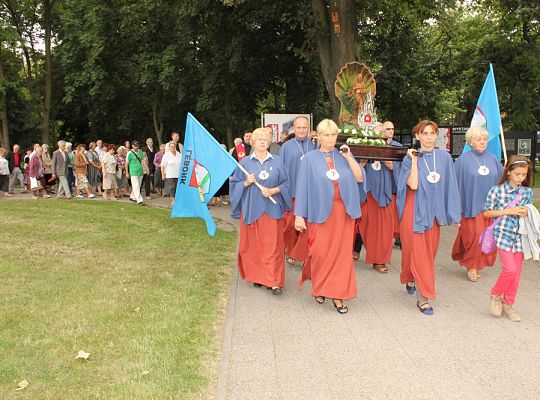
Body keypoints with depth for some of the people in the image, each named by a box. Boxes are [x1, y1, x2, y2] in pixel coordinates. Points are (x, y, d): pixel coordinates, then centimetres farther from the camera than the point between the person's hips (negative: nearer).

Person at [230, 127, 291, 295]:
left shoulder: (277, 162, 5)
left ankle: (274, 281, 0)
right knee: (253, 245, 6)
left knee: (272, 246, -3)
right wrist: (246, 183, -13)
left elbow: (285, 184, 6)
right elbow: (234, 183, 6)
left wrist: (273, 190, -12)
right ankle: (256, 276, 21)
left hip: (272, 210, 0)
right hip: (251, 209, 1)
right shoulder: (245, 162, 5)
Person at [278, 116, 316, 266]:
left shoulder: (314, 146, 5)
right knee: (290, 225, 8)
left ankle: (300, 255, 10)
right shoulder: (286, 147, 3)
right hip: (291, 191, 0)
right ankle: (291, 250, 29)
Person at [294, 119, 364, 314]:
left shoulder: (344, 155, 8)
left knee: (341, 253, 4)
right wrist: (299, 215, -6)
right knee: (320, 253, -1)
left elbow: (359, 178, -1)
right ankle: (319, 287, 25)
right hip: (320, 212, -2)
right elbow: (302, 187, -2)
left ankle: (338, 295, 14)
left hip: (343, 211, 3)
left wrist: (349, 157, -9)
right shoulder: (310, 158, 1)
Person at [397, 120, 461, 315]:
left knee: (429, 252, 12)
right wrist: (414, 160, -15)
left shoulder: (444, 157, 3)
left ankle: (411, 279, 37)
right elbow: (413, 185, -18)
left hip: (434, 211, 4)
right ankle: (422, 297, 6)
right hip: (415, 211, -4)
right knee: (418, 253, -2)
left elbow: (450, 186, 4)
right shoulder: (410, 157, -6)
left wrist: (454, 213, 3)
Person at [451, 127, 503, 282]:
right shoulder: (463, 160, -4)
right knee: (473, 238, -3)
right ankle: (471, 266, 17)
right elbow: (456, 184, -5)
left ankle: (478, 263, 28)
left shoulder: (493, 159, 7)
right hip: (471, 206, -4)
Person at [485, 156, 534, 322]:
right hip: (503, 234, -4)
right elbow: (487, 213, -4)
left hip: (519, 236, 4)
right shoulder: (496, 190, -6)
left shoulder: (528, 192, 6)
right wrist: (508, 211, -13)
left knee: (516, 272, 7)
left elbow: (528, 212, 17)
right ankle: (495, 295, 12)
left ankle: (508, 304, 24)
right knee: (510, 269, -14)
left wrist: (526, 213, -7)